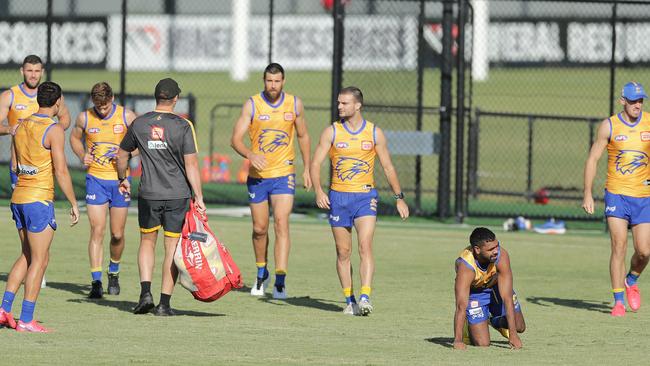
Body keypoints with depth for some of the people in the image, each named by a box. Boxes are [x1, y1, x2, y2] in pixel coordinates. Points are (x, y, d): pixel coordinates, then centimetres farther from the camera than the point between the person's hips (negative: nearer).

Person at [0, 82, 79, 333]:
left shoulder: (21, 127, 10)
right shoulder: (54, 130, -12)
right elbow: (61, 171, -14)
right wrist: (74, 204, -7)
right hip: (40, 200, -7)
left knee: (27, 256, 18)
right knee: (39, 260, -1)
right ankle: (26, 320, -2)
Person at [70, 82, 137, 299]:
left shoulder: (127, 116, -4)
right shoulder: (85, 118, -1)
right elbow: (75, 137, 17)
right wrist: (82, 155, -2)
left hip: (120, 180, 0)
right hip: (96, 179, 0)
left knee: (117, 234, 5)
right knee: (97, 231, -8)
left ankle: (113, 273, 31)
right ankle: (96, 282, -6)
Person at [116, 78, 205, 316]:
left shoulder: (139, 124, 2)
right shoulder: (183, 126, -8)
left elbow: (122, 155, 14)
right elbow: (191, 165, -12)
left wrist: (122, 179, 31)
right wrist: (198, 197, -9)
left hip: (149, 194, 2)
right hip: (178, 194, -2)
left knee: (147, 241, 17)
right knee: (172, 247, 4)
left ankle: (145, 292, 1)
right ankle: (164, 303, 3)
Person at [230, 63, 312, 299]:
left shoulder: (295, 104, 2)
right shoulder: (252, 105, -5)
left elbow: (303, 136, 15)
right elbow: (236, 139, -10)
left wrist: (307, 169, 13)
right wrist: (250, 154, -30)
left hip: (284, 175, 0)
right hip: (257, 176, 0)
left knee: (281, 224, -15)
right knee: (259, 229, 9)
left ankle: (280, 281, -20)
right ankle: (261, 274, 33)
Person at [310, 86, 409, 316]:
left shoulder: (375, 133, 2)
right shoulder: (331, 132, 2)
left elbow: (388, 167, 10)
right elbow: (316, 163, -2)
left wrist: (399, 198, 8)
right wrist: (318, 191, -18)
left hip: (365, 196, -1)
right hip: (338, 196, 1)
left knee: (365, 247, -17)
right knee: (343, 252, 4)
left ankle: (365, 297, -23)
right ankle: (349, 300, 13)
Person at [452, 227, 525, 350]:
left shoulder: (502, 256, -34)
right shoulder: (465, 266, -40)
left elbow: (507, 297, -34)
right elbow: (461, 306, -43)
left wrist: (513, 334, -36)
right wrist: (458, 341, -51)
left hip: (496, 286, 3)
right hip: (474, 292, -3)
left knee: (519, 327, 9)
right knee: (482, 343, -11)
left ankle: (494, 321, 40)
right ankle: (469, 326, 23)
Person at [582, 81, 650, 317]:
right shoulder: (609, 126, -4)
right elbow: (592, 159, 0)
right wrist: (588, 194, -6)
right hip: (616, 195, -2)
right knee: (619, 247, -11)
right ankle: (619, 301, -2)